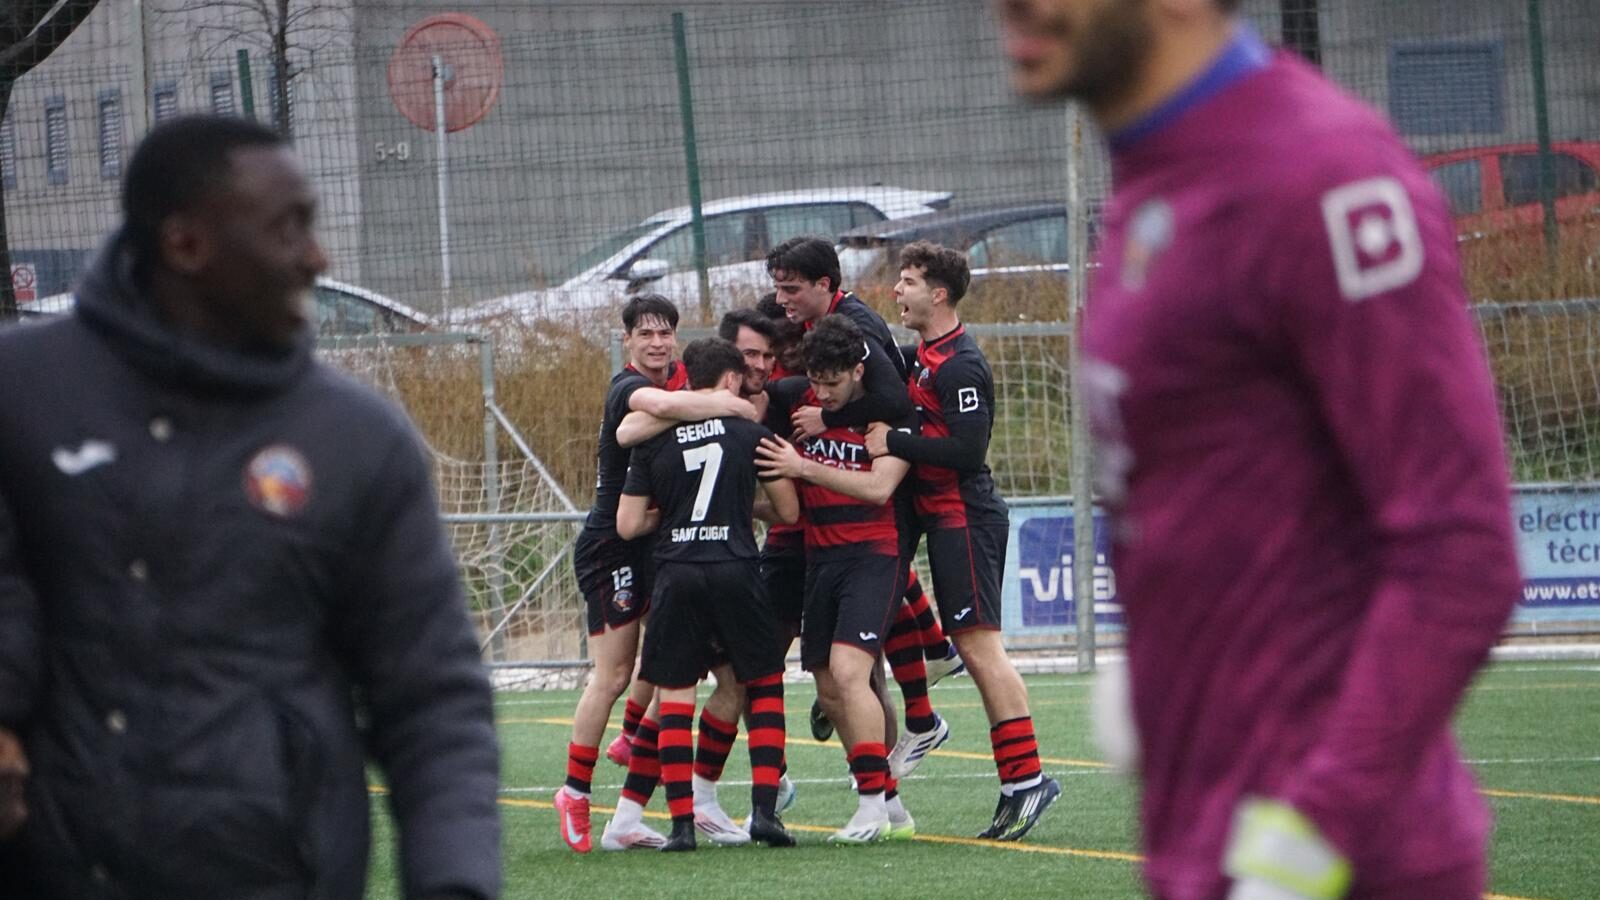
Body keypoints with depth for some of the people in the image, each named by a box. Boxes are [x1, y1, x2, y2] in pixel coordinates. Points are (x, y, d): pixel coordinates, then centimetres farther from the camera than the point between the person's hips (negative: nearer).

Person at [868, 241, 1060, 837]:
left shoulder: (960, 366, -14)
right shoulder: (926, 357, 16)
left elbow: (968, 448, -21)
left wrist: (895, 443, -17)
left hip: (966, 517, -10)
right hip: (943, 518, 10)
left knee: (980, 646, -11)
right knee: (975, 649, 8)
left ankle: (1026, 777, -11)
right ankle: (1019, 785, 7)